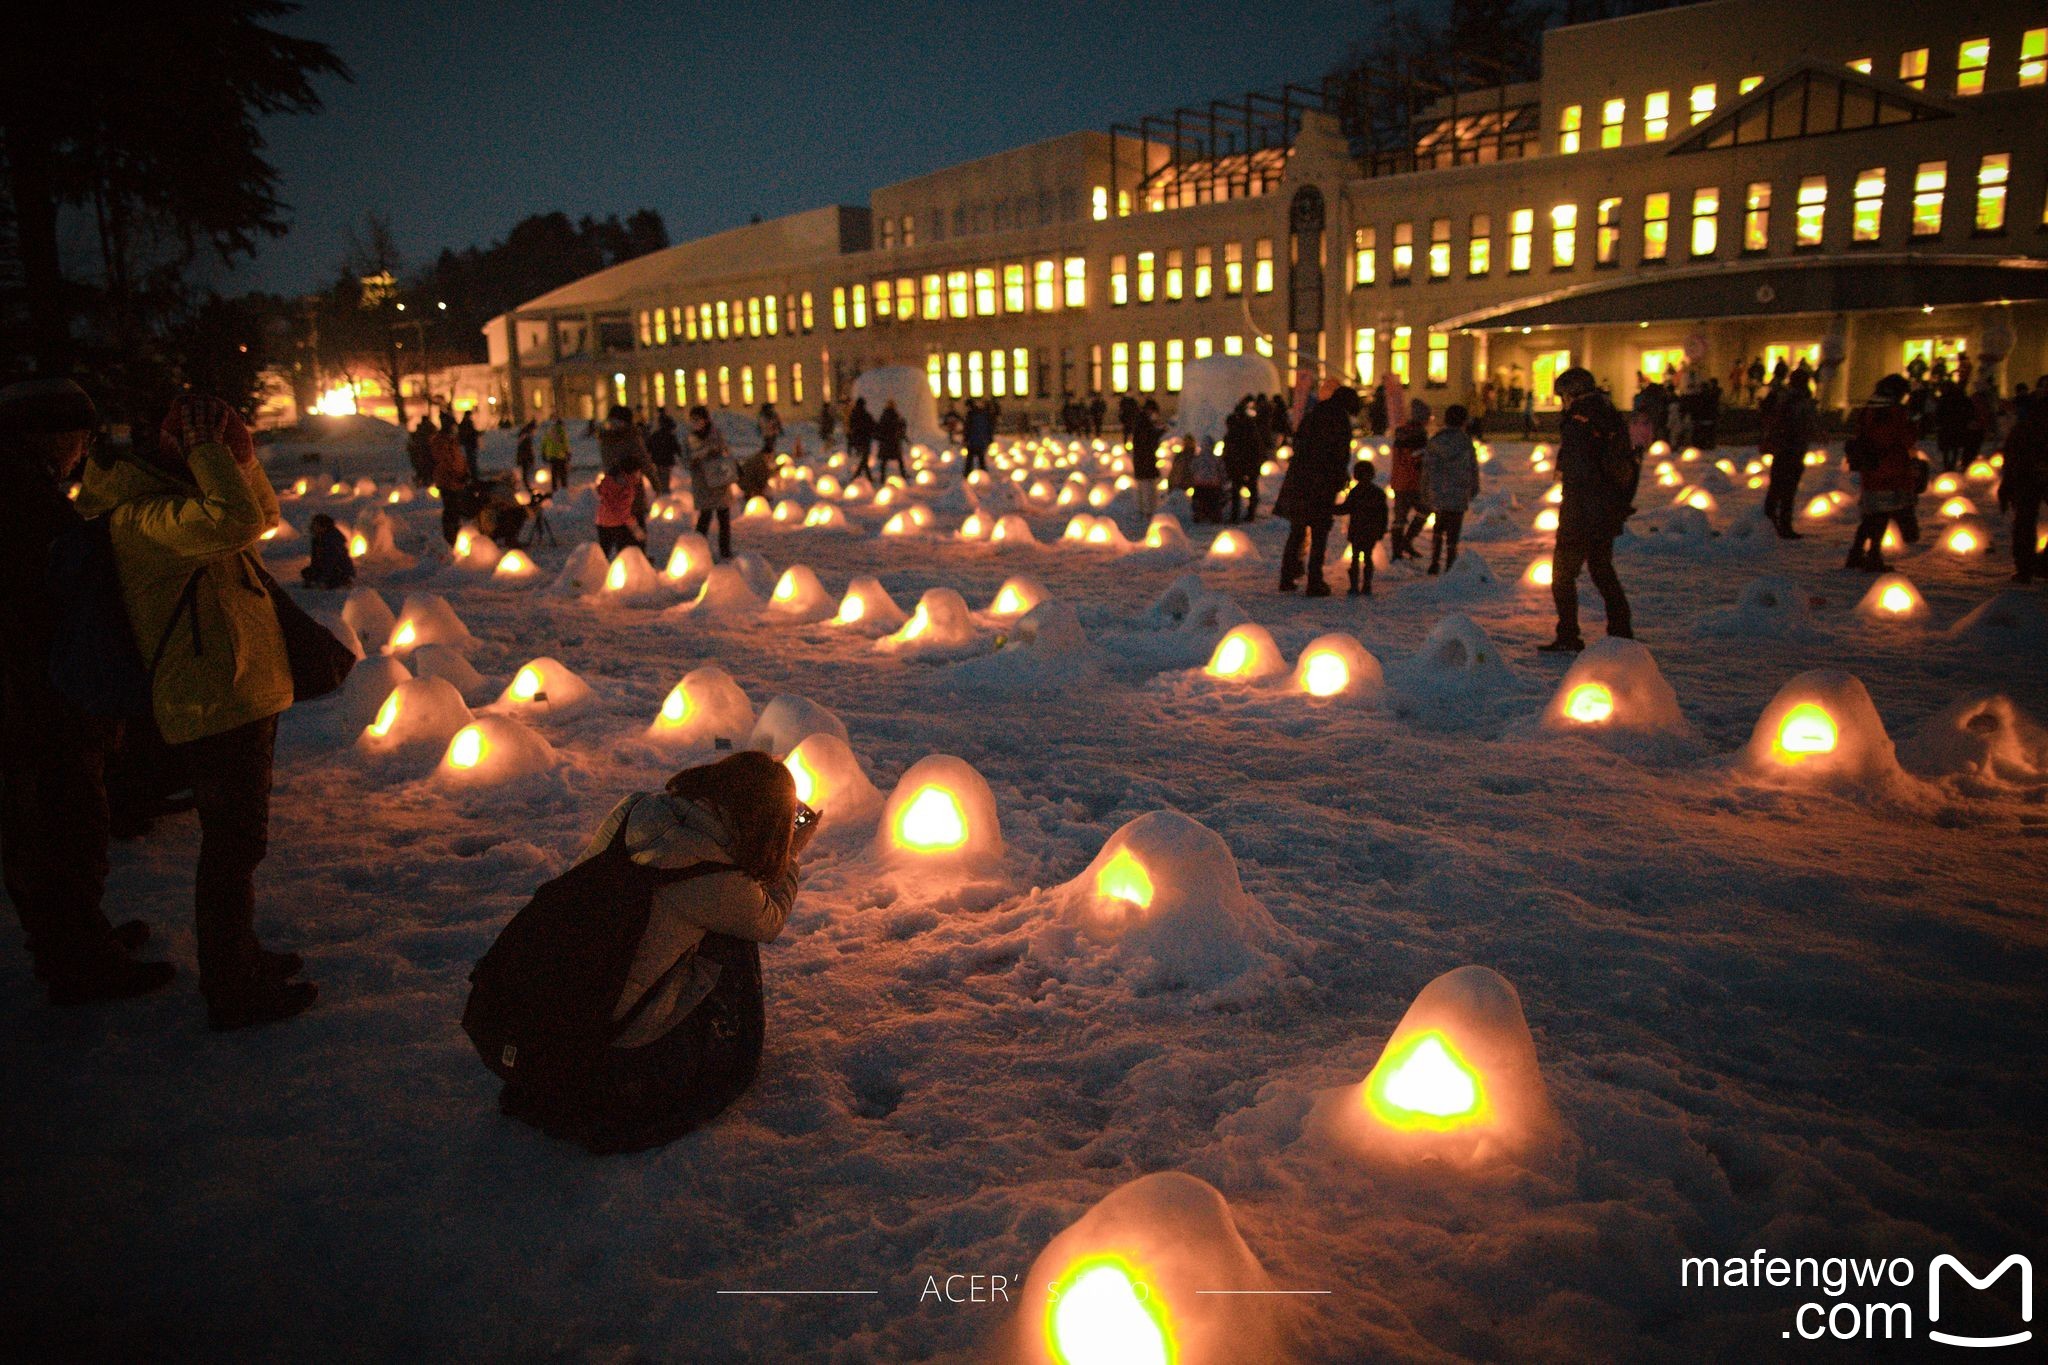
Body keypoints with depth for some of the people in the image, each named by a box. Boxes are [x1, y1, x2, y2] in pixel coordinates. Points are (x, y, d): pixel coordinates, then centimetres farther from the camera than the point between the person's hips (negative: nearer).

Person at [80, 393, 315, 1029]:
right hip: (217, 706, -11)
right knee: (234, 846, -4)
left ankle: (238, 958, 35)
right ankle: (233, 991, 5)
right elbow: (240, 520, -36)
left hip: (241, 699, 11)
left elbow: (265, 514, 24)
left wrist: (238, 452, 11)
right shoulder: (144, 515, -20)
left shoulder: (173, 500, 13)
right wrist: (207, 449, -22)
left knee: (236, 840, 21)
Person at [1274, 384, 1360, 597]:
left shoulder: (1312, 415, 12)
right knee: (1319, 536, 1)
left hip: (1297, 481, 6)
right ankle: (1315, 583, 1)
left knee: (1296, 532, 16)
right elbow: (1342, 456, -10)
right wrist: (1338, 484, -2)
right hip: (1322, 485, -6)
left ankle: (1287, 578, 18)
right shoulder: (1340, 422, -8)